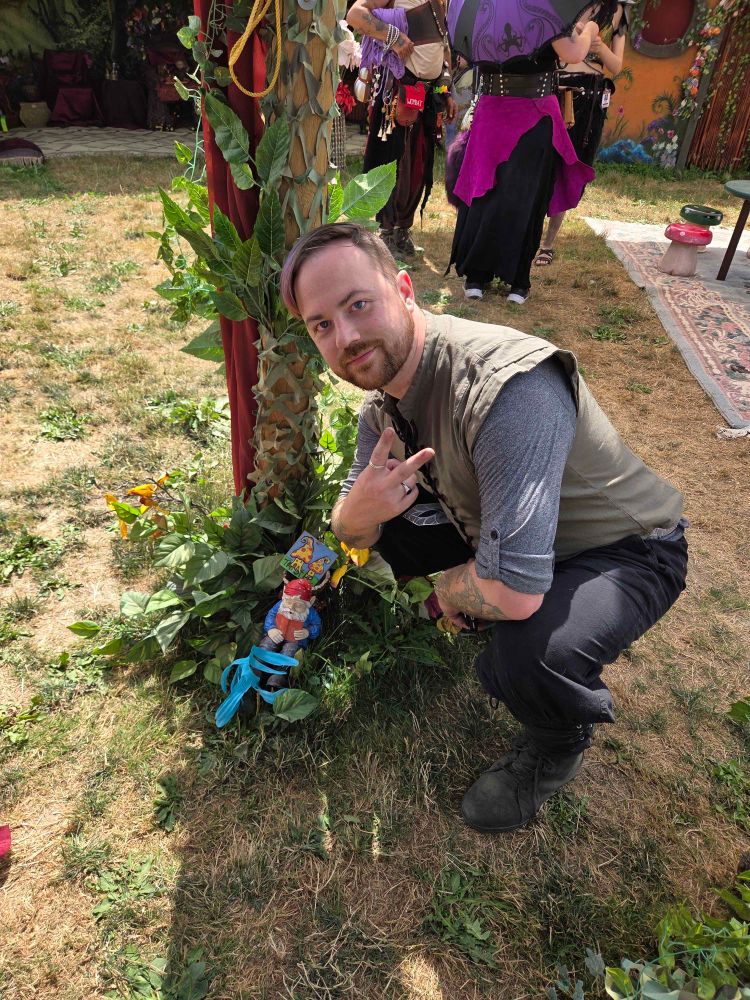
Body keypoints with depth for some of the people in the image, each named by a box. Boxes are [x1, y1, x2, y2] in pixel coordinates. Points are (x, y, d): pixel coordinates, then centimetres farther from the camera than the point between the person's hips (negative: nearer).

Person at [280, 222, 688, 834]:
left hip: (626, 550, -6)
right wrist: (357, 512, -26)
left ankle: (561, 744, 4)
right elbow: (353, 536, -1)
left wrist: (448, 587, -17)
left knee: (526, 656, -34)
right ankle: (482, 611, 19)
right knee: (381, 522, -1)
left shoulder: (508, 387, -36)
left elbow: (514, 590, -40)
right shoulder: (383, 397, -8)